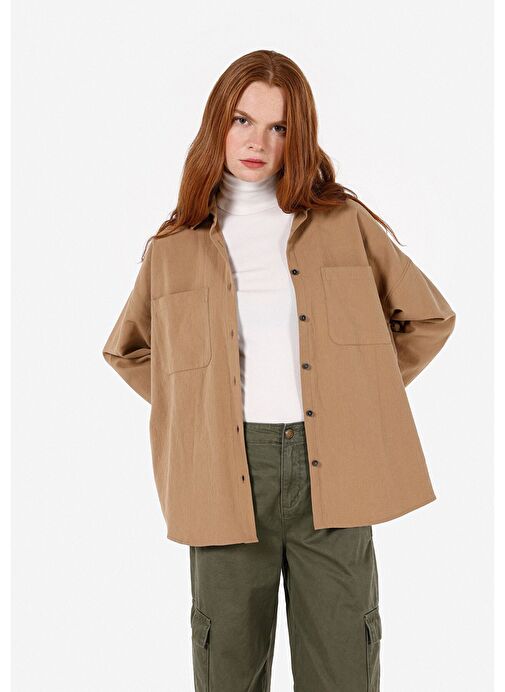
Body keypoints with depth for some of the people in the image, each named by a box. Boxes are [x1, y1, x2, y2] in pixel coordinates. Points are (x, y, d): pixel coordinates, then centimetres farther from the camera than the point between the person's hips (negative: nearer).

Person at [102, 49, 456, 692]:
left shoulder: (345, 222, 7)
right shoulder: (174, 247, 8)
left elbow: (428, 318, 15)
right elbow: (126, 349, 23)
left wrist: (362, 396, 7)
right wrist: (188, 409, 9)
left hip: (332, 473, 0)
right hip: (227, 478, 1)